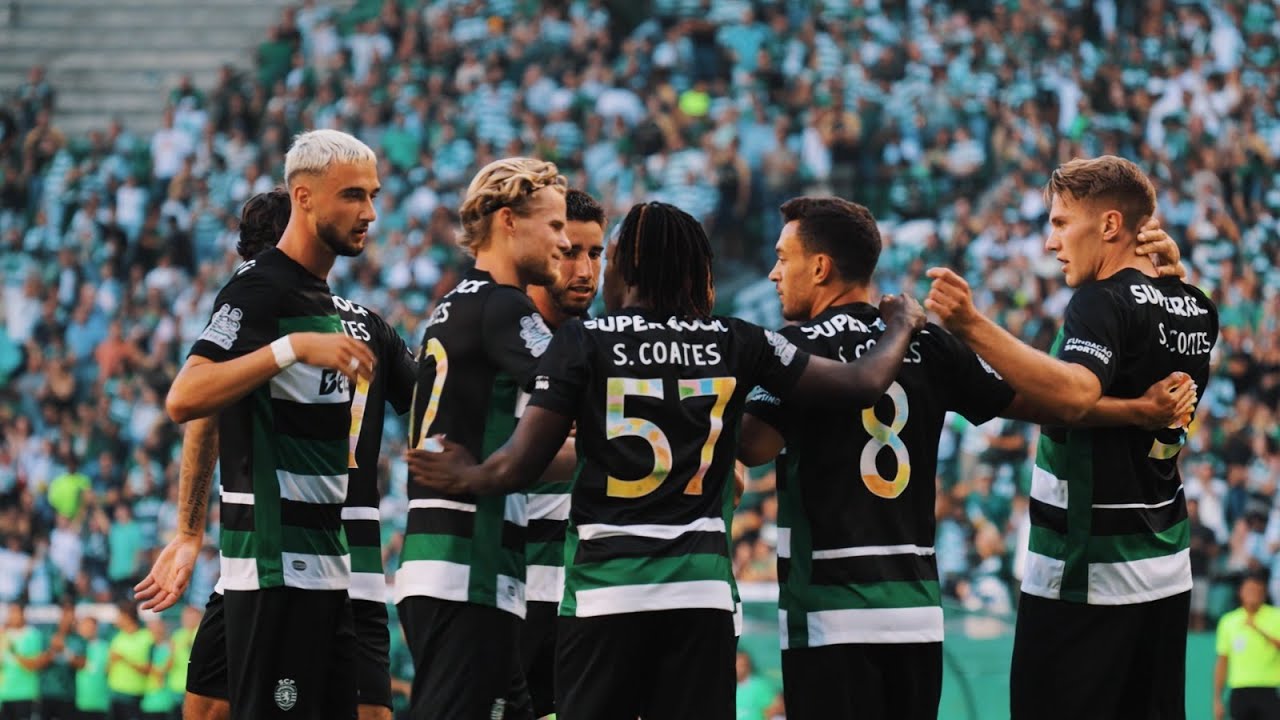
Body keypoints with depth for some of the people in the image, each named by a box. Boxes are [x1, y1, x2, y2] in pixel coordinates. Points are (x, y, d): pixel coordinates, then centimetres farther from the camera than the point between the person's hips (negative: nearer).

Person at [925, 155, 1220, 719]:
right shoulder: (1195, 308, 8)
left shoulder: (1103, 302, -15)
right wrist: (1167, 266, 15)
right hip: (1167, 572, 8)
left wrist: (973, 329, -42)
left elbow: (1074, 393, -34)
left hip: (1085, 578, -8)